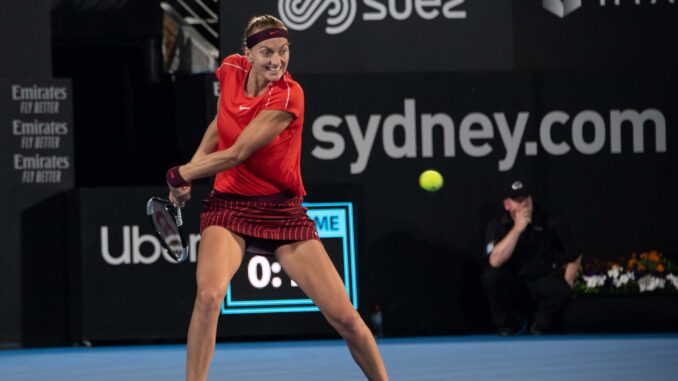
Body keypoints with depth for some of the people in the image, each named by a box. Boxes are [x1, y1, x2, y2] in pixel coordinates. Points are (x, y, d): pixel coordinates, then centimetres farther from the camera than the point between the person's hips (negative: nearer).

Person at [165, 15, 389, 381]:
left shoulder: (288, 96, -18)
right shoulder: (231, 71, -3)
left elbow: (236, 154, -19)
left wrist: (181, 175, -7)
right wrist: (191, 167, 10)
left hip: (282, 212, -2)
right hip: (229, 208, 2)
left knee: (345, 316, -5)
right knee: (209, 294, -28)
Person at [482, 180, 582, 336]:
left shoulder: (549, 223, -2)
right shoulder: (497, 225, -5)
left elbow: (575, 256, 6)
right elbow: (495, 261, -23)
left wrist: (566, 286, -6)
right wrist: (517, 229, -26)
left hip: (542, 286, 0)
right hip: (511, 288, 0)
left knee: (562, 292, -32)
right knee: (491, 275, -30)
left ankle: (540, 327, -1)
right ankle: (506, 325, -8)